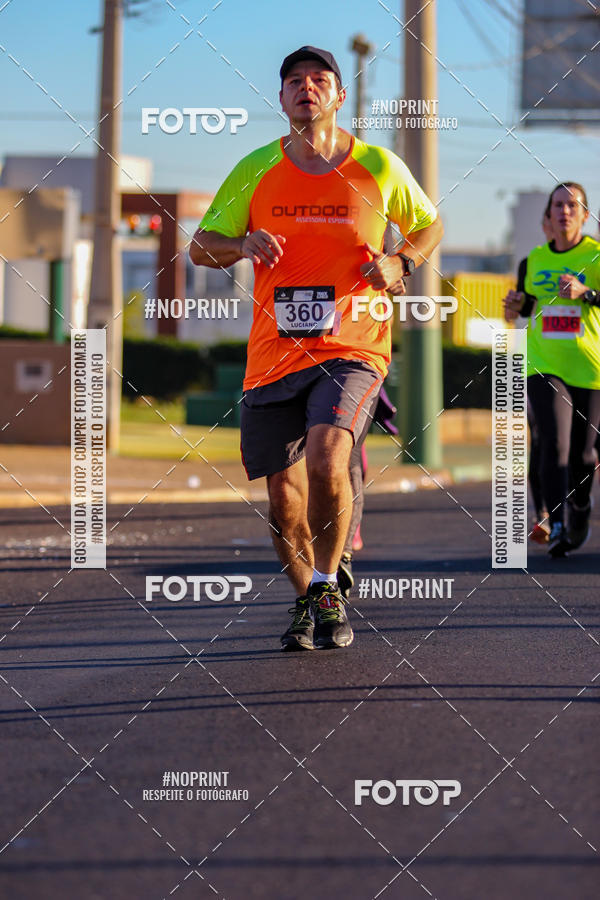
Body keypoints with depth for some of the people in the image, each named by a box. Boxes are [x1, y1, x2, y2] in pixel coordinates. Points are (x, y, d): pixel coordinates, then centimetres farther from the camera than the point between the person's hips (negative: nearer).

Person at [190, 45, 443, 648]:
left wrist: (400, 265, -1)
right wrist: (243, 245, -10)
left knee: (325, 459, -27)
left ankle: (329, 587, -5)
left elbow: (429, 225, 20)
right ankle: (306, 598, 30)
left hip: (353, 351, -2)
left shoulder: (378, 167, 3)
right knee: (284, 503, 4)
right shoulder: (256, 170, 5)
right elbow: (201, 247, 12)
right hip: (274, 355, 2)